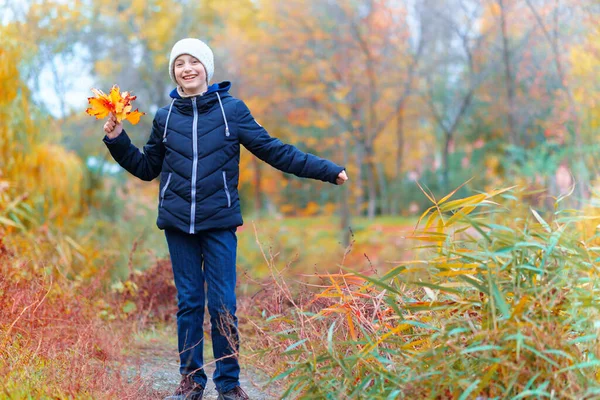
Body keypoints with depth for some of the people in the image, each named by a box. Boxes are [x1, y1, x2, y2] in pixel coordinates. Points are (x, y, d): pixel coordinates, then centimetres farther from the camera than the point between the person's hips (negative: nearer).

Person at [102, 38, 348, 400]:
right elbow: (147, 168, 20)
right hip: (178, 223, 3)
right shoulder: (165, 118, 9)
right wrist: (117, 140, 7)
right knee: (189, 302, 8)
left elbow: (274, 150, 1)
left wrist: (326, 170, -3)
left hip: (219, 221, -2)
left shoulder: (232, 109, 1)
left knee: (223, 304, -3)